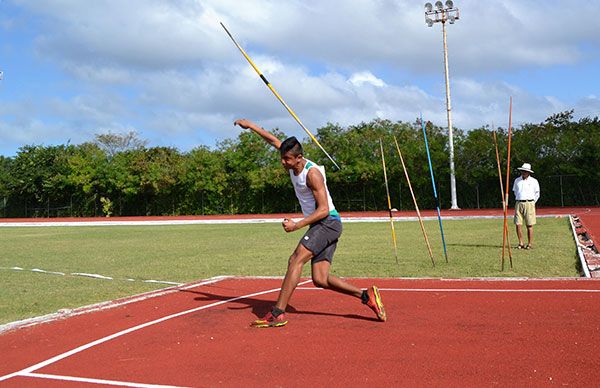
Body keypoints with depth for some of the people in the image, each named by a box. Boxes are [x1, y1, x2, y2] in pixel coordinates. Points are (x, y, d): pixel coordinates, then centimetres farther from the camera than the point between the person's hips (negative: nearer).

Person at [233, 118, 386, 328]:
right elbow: (274, 141, 22)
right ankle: (366, 295, 1)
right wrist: (251, 126, 27)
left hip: (328, 222, -9)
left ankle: (278, 314, -22)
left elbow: (324, 209, -20)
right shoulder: (293, 164, 7)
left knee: (296, 260, -20)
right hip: (320, 226, 9)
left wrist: (297, 225, -24)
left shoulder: (312, 173, -17)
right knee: (320, 280, -1)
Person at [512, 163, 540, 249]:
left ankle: (530, 244, 2)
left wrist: (532, 203, 9)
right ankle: (521, 243, 5)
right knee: (518, 224, -3)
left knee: (529, 225, -3)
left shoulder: (534, 181, 2)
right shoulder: (517, 180, 10)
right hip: (518, 203, 3)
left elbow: (537, 194, 12)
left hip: (529, 203, -3)